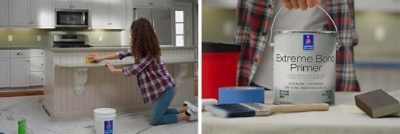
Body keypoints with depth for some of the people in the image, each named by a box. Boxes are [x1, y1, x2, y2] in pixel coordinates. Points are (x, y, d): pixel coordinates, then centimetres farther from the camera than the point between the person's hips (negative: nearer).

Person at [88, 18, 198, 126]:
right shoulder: (140, 47, 4)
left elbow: (134, 70, -19)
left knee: (155, 120, -2)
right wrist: (102, 58, 18)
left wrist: (114, 70, -3)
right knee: (158, 113, 21)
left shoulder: (149, 52, -24)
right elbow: (125, 52, 14)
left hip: (165, 88, -10)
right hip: (159, 87, 10)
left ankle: (187, 115, 4)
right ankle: (186, 109, 21)